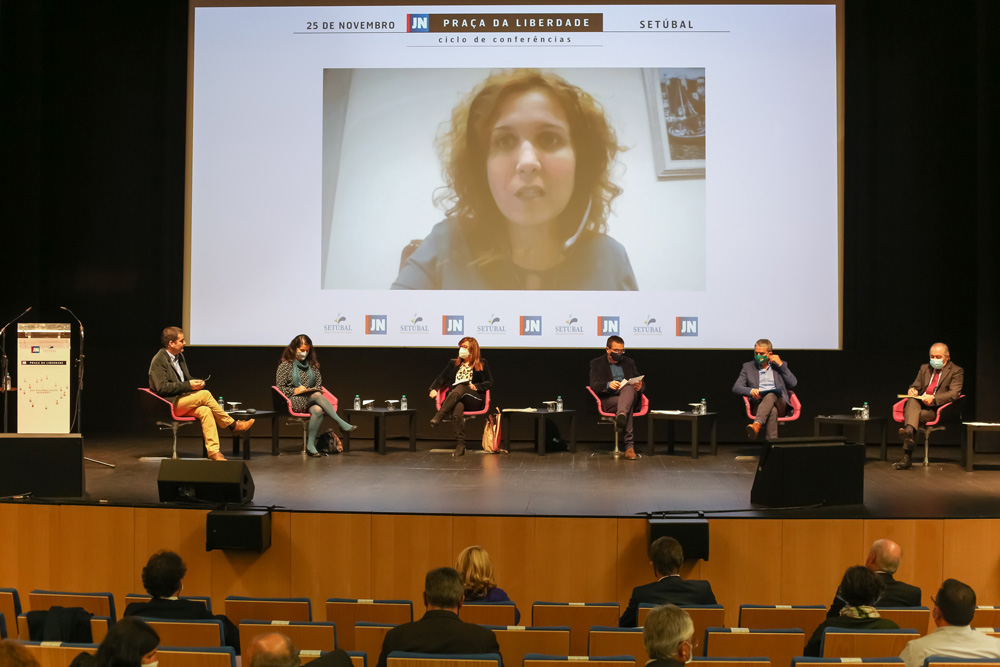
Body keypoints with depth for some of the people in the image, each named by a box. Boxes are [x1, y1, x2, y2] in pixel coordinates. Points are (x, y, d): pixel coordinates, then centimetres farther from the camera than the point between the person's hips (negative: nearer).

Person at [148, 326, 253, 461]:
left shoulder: (179, 356, 16)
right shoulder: (159, 361, -11)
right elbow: (162, 387, -19)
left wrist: (195, 382, 4)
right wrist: (188, 385, -21)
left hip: (182, 401, 8)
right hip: (168, 405, -8)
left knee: (205, 411, -22)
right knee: (205, 394, -24)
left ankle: (213, 451, -28)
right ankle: (233, 425, -11)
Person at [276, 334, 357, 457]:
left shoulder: (312, 365, 16)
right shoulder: (285, 365, 4)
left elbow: (319, 384, 20)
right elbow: (279, 388, 1)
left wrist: (313, 390, -2)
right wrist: (295, 391, -12)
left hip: (310, 401, 4)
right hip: (293, 402, -4)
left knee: (318, 410, -35)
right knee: (317, 395, -34)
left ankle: (310, 446, -32)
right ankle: (342, 425, -39)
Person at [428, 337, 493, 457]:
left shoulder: (482, 364, 17)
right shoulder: (453, 363, 27)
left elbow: (489, 382, 8)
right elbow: (441, 377, 17)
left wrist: (476, 386, -11)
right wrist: (434, 389, -2)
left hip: (475, 400, -2)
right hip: (454, 399, 2)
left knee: (460, 387, -36)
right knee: (457, 408, -37)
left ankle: (438, 416, -48)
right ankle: (460, 445, -45)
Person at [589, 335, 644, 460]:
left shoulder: (629, 362, 26)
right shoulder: (597, 363, 13)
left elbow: (639, 382, 20)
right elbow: (594, 386, -1)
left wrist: (639, 386, -8)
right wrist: (608, 385, -24)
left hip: (629, 397, 2)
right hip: (608, 399, -2)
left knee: (629, 387, -38)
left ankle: (621, 416, -62)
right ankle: (629, 445, -47)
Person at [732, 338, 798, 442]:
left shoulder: (780, 365, 21)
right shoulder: (748, 367, 20)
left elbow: (793, 383, 7)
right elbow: (736, 388, 8)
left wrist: (781, 365, 3)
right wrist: (751, 391, -14)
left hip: (779, 404, 0)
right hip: (758, 404, 0)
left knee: (771, 395, -38)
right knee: (772, 411, -38)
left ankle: (756, 425, -60)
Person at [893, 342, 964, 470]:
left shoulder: (956, 371, 6)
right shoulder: (924, 368, 24)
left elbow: (954, 393, -8)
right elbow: (916, 385, 23)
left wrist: (933, 398, -24)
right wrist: (912, 389, -5)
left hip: (937, 408, -4)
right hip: (919, 404, 4)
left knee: (915, 415, -33)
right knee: (912, 401, -34)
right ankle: (909, 431, -60)